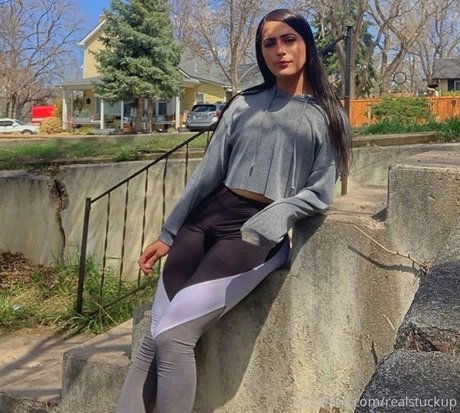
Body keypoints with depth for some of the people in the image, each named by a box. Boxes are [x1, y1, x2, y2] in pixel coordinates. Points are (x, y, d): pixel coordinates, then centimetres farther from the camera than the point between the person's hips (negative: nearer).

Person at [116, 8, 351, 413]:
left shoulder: (327, 116, 9)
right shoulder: (244, 103, 16)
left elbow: (319, 192, 0)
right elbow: (208, 172, 14)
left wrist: (261, 227, -15)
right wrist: (168, 233, 12)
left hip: (260, 233, -4)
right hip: (206, 217, 4)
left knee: (173, 337, -16)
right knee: (152, 340, -5)